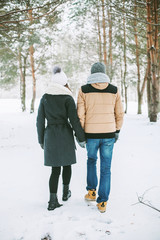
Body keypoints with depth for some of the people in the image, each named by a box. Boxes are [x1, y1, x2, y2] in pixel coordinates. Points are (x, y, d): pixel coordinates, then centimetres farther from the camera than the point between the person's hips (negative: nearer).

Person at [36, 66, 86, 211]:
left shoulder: (45, 98, 3)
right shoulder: (67, 98, -9)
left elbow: (40, 120, 6)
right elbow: (74, 120, -11)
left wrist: (41, 139, 15)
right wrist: (81, 138, -2)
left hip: (50, 135, 3)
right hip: (65, 135, -3)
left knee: (55, 168, 7)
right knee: (67, 164, 17)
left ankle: (53, 200, 1)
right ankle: (66, 192, 32)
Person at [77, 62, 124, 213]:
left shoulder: (84, 90, -5)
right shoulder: (114, 90, 0)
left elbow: (80, 114, -6)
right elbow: (119, 113, 5)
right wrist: (117, 131, 17)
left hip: (91, 134, 0)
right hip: (109, 134, 1)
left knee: (91, 160, 25)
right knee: (106, 168, 8)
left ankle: (91, 191, 25)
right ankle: (102, 202, 10)